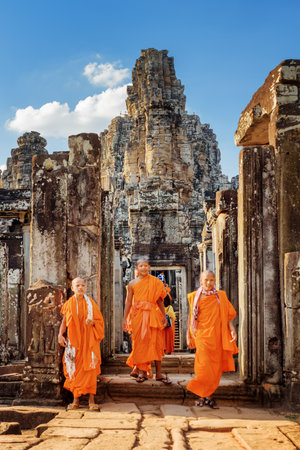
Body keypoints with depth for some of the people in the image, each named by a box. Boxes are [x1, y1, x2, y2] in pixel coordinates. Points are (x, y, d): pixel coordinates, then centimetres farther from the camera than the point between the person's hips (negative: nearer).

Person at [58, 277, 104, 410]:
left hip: (88, 341, -1)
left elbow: (99, 321, 3)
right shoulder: (68, 304, 4)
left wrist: (92, 322, -18)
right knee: (74, 369, 1)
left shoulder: (90, 303, 1)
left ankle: (91, 400, -2)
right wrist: (60, 335, -6)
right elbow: (64, 321, 8)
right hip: (73, 341, 1)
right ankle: (76, 400, 9)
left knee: (90, 369, -6)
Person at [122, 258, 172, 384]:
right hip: (137, 314, 0)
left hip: (152, 314, 0)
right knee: (140, 343, 0)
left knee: (156, 342, -3)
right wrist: (124, 319, 1)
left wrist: (164, 315, 2)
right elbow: (128, 302, 6)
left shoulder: (155, 282, 9)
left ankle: (159, 373, 0)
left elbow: (159, 300, 10)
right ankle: (143, 372, 8)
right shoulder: (132, 283, 8)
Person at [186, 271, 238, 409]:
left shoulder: (220, 296, 6)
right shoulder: (195, 297, 4)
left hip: (217, 336, 2)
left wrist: (232, 329, -12)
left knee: (215, 368, 4)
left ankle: (206, 395, 17)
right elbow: (192, 316, 12)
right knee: (205, 367, -11)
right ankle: (204, 396, 6)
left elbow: (227, 315, 3)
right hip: (202, 336, -2)